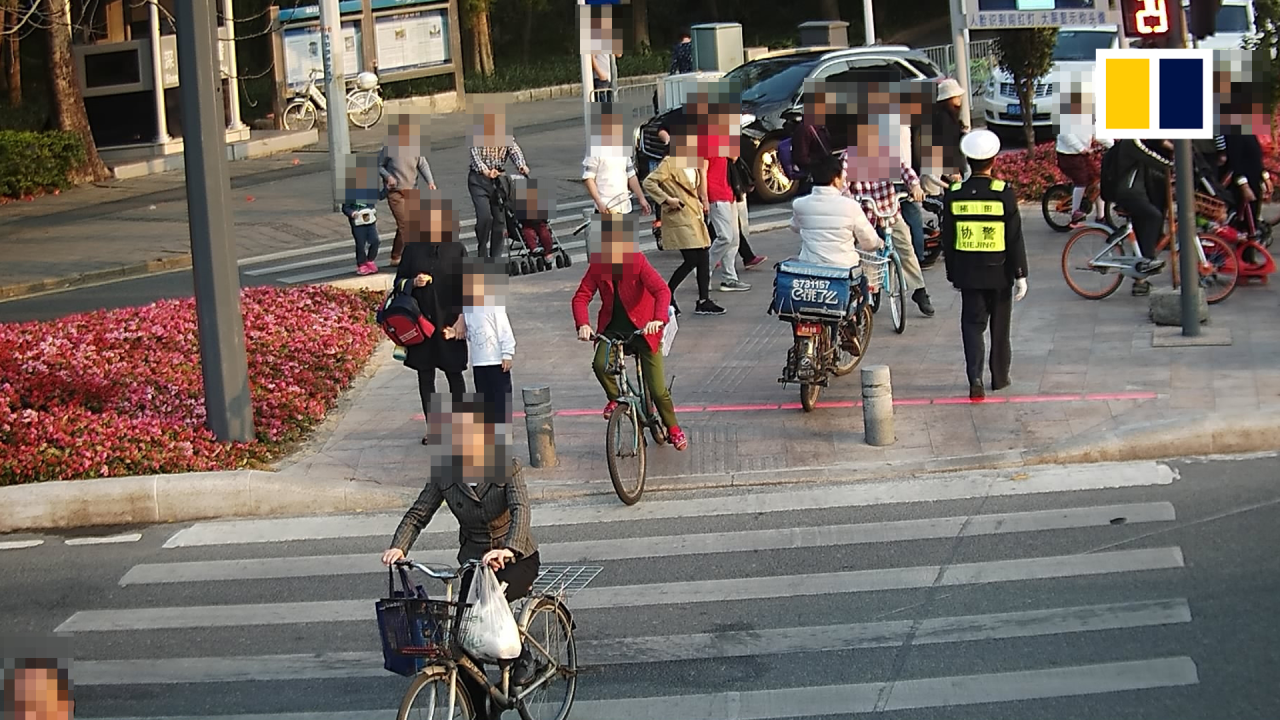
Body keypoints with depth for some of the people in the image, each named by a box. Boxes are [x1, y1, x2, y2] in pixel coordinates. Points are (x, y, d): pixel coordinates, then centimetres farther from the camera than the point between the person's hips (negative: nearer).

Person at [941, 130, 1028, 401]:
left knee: (972, 324, 4)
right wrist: (1020, 274, -2)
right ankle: (1000, 376, 24)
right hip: (999, 272, -1)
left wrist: (953, 274, 13)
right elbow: (1015, 239, -9)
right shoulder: (1004, 194, -11)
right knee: (999, 327, 13)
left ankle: (975, 378, -12)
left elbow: (948, 240, 3)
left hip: (968, 273, 1)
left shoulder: (954, 195, -4)